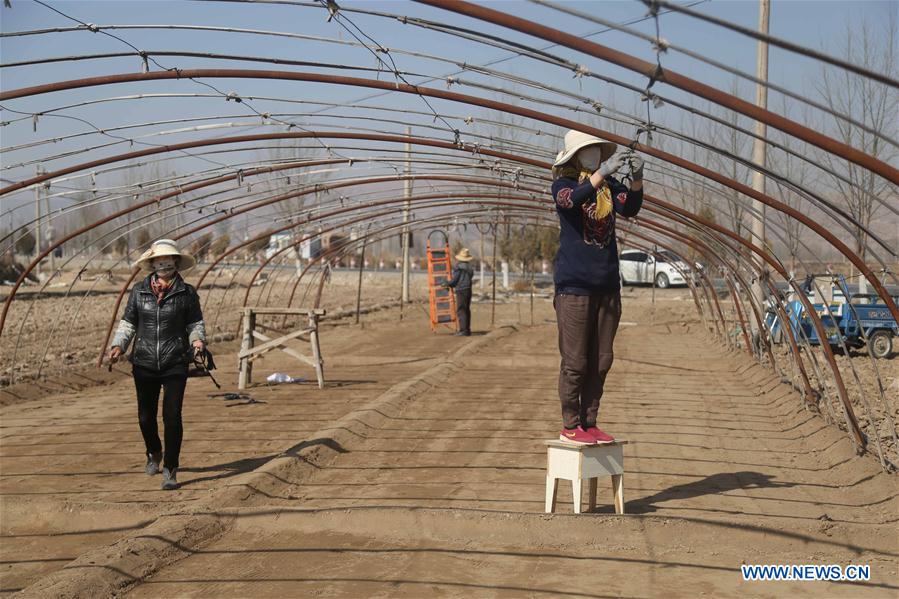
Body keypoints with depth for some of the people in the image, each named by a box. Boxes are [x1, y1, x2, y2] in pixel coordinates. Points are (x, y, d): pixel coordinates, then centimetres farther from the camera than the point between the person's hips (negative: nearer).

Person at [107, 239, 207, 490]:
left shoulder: (186, 293, 0)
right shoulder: (139, 291, 4)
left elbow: (195, 323, 8)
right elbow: (128, 323, 9)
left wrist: (197, 339, -13)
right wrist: (118, 345, -6)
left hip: (175, 365, -2)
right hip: (144, 364, 2)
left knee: (172, 416, -11)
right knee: (146, 416, 12)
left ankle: (170, 470, 0)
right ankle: (154, 453, 42)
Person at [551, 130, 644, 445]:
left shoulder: (609, 185, 10)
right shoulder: (562, 184, -3)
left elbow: (629, 208, -7)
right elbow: (572, 200, -26)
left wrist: (636, 177, -24)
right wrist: (604, 171, -36)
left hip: (607, 285, 5)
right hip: (574, 285, -5)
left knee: (601, 361, 9)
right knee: (575, 362, -3)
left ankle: (589, 423, 18)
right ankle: (570, 426, 6)